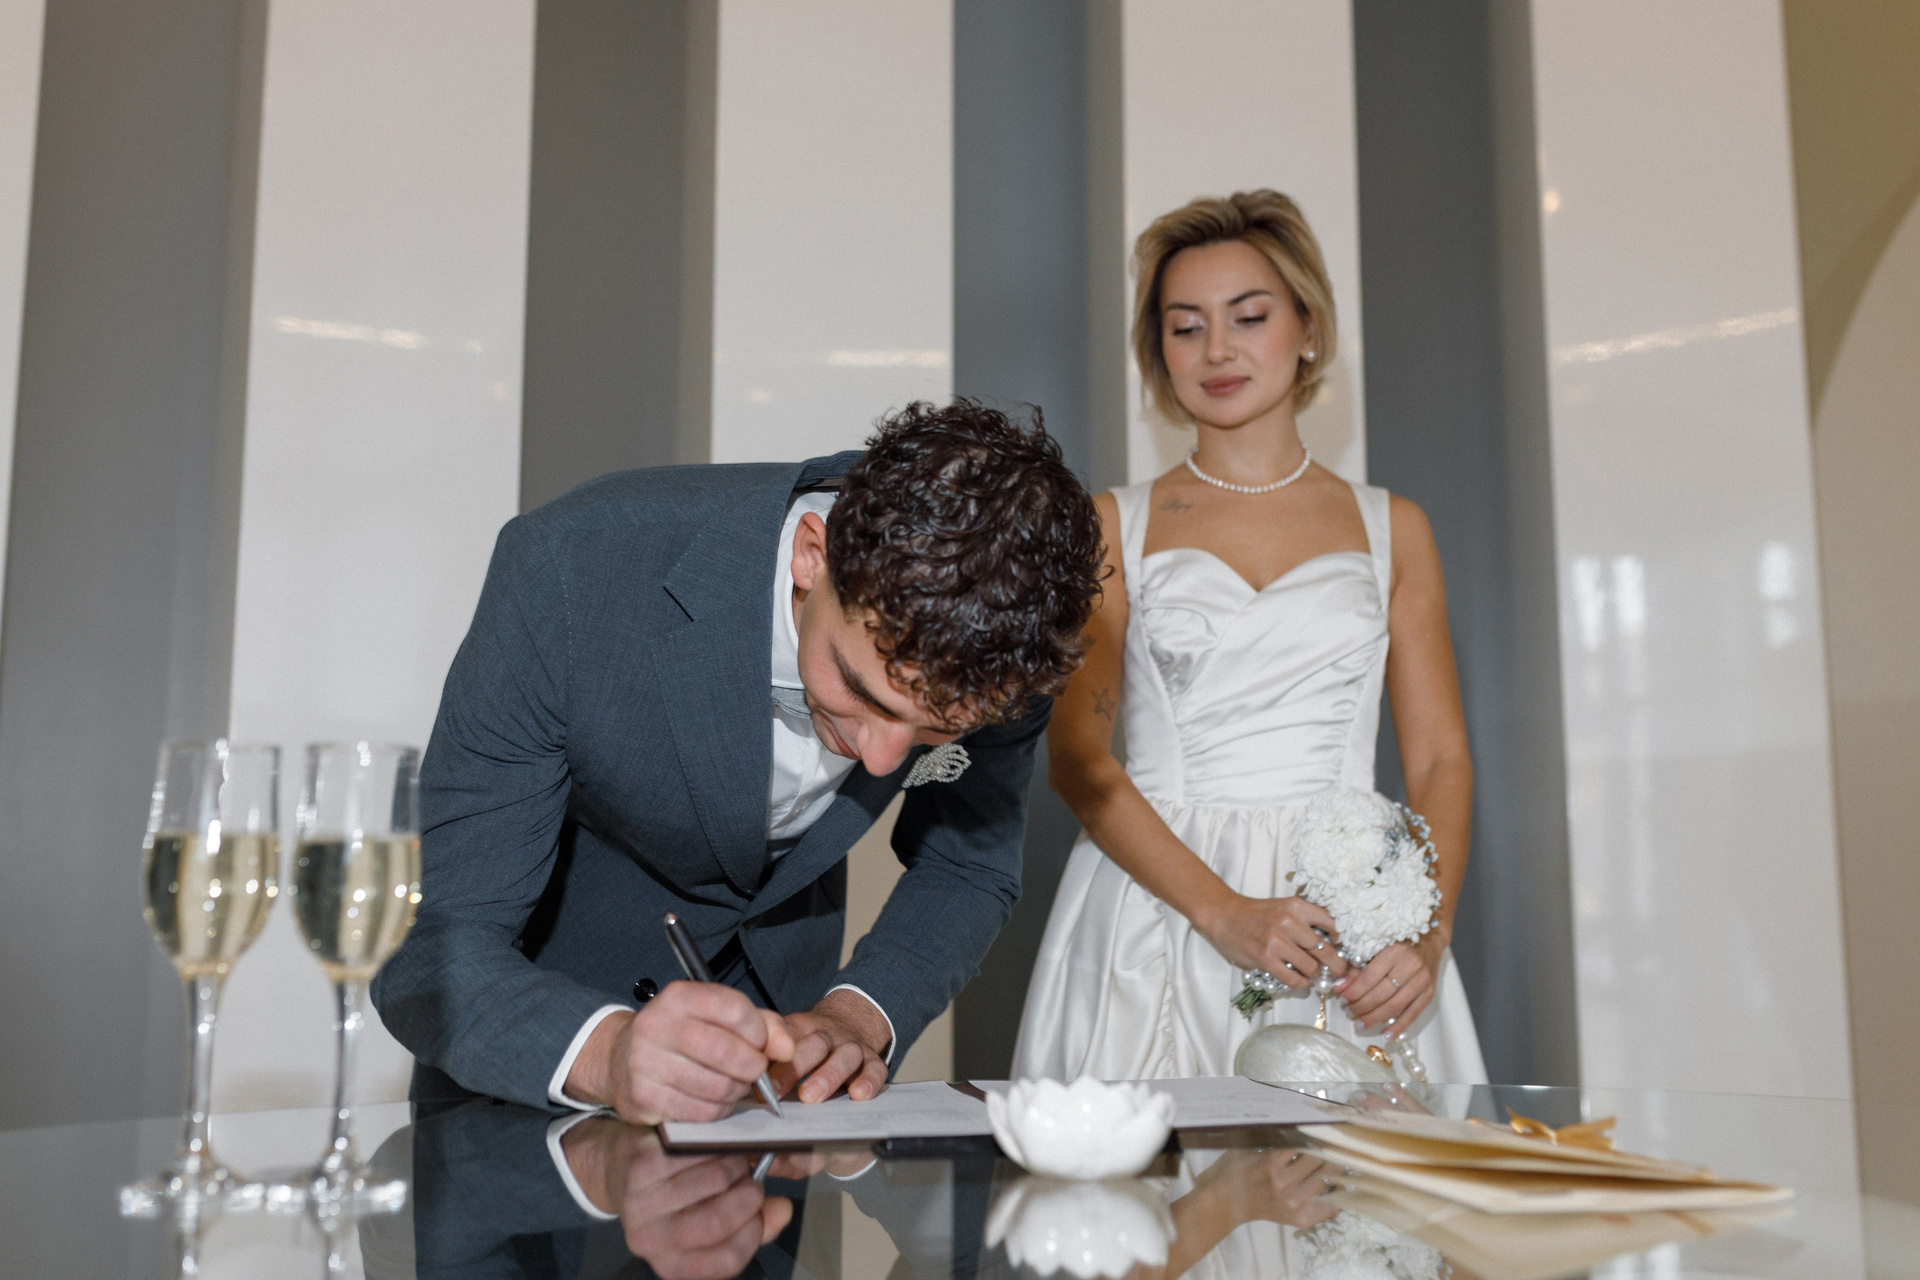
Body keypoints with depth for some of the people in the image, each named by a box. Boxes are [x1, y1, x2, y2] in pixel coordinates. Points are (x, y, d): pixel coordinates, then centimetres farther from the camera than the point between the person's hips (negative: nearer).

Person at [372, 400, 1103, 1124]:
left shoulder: (1010, 634, -25)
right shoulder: (571, 571, -34)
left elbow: (968, 867, -7)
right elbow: (433, 949, -31)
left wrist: (859, 1016, -24)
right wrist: (606, 1052, -49)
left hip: (780, 975, 2)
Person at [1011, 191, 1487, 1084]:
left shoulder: (1389, 528, 12)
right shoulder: (1115, 527, 7)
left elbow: (1440, 758, 8)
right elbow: (1076, 757, -2)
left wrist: (1429, 932, -10)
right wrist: (1223, 911, -15)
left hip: (1352, 920, 2)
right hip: (1159, 906, -1)